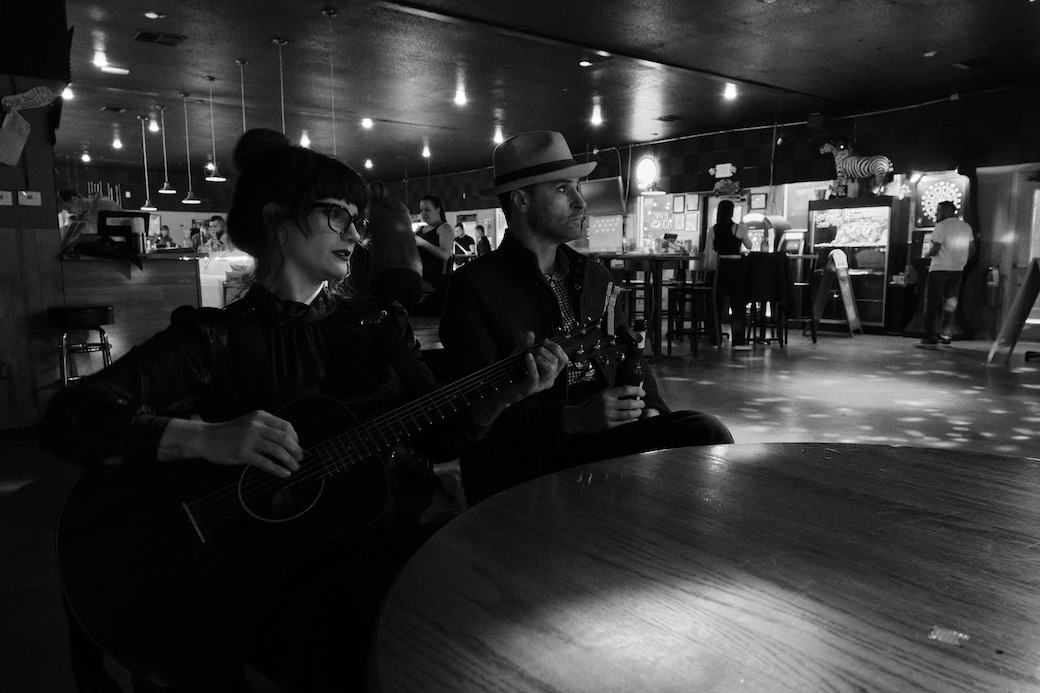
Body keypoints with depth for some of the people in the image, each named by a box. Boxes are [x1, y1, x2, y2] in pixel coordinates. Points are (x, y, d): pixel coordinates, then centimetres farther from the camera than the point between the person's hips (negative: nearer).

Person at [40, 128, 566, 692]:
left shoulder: (379, 324, 11)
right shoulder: (213, 339, -2)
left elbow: (436, 440, 9)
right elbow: (66, 418, -10)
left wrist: (505, 393, -8)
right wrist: (204, 438, -25)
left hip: (389, 539, 4)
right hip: (267, 563, -4)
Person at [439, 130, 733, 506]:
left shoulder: (596, 276, 17)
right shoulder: (473, 286, -3)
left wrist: (648, 410, -1)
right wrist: (574, 419, -22)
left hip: (604, 433, 7)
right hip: (522, 457, -6)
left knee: (707, 432, -20)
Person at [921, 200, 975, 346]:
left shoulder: (941, 226, -10)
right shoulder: (966, 227, 11)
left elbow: (935, 249, -17)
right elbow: (972, 248, 12)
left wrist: (929, 254, 4)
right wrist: (961, 262, 21)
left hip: (939, 269, -6)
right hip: (957, 270, 7)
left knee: (932, 303, 0)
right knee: (950, 304, 11)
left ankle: (931, 336, -3)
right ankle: (946, 337, 11)